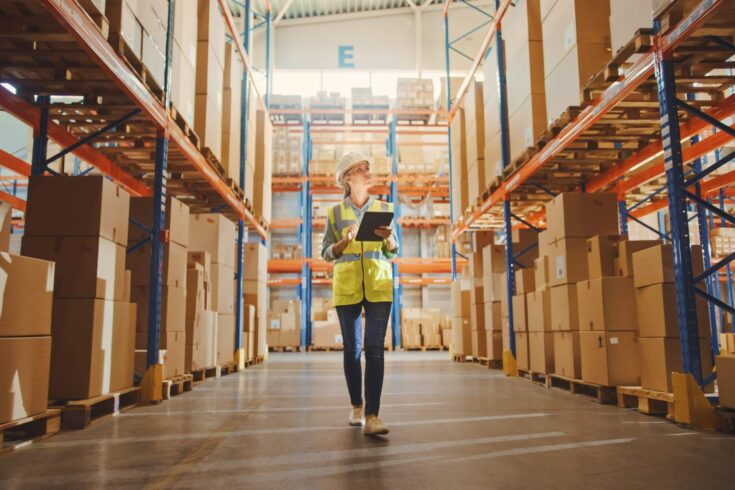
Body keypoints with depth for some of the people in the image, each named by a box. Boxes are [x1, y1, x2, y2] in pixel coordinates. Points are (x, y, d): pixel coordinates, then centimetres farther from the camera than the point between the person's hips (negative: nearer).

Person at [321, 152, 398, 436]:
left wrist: (388, 237, -12)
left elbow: (393, 251, 10)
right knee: (351, 348, 7)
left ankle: (372, 417, -9)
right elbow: (326, 253, 4)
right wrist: (345, 240, -14)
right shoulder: (336, 213, 6)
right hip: (346, 287, 0)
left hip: (378, 287, 0)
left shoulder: (384, 208, 8)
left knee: (374, 349, -9)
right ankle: (356, 406, 24)